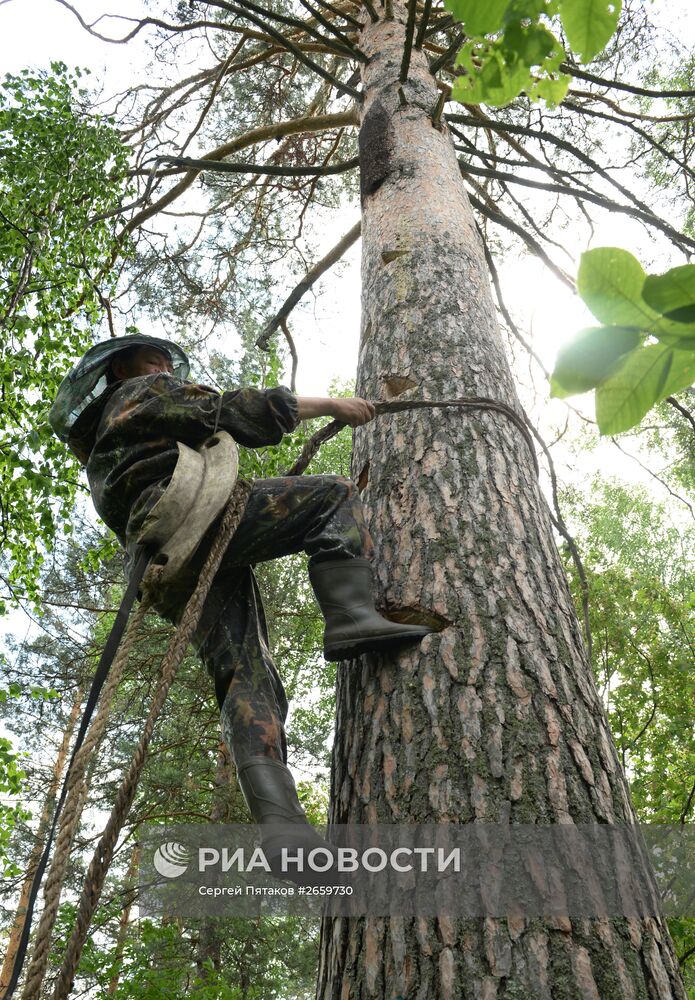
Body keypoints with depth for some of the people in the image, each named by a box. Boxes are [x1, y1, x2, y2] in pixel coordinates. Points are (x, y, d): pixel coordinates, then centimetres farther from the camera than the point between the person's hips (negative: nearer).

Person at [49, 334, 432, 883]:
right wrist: (332, 404, 8)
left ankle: (281, 823, -27)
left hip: (166, 569, 8)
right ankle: (352, 617, -30)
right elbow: (234, 411, 5)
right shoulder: (142, 392, 18)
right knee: (335, 494, -8)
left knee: (248, 680, -10)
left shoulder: (104, 451, 43)